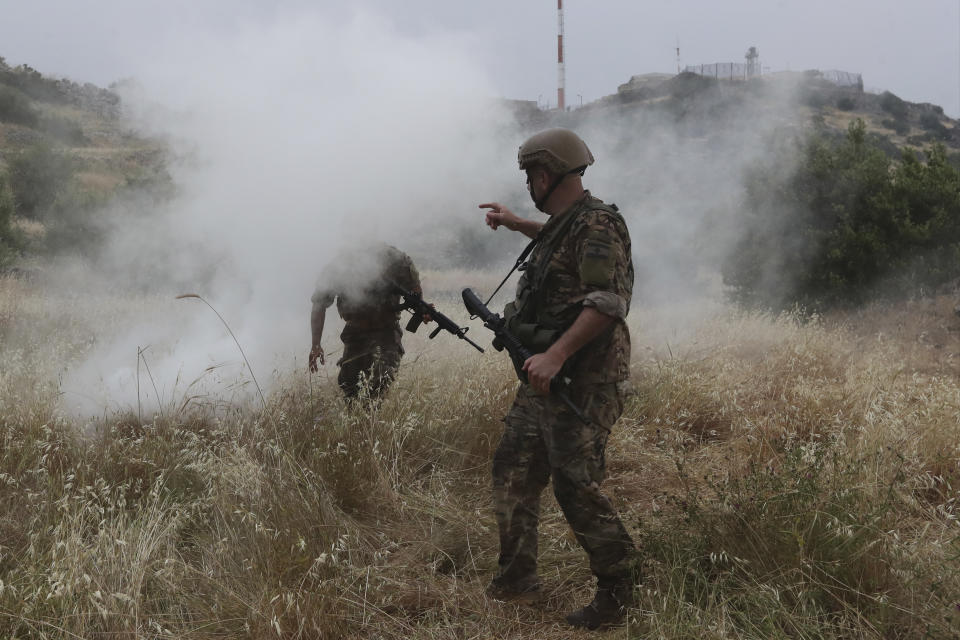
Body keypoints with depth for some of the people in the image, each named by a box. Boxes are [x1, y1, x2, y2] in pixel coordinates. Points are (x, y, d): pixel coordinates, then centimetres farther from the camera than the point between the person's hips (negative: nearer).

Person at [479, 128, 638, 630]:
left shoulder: (596, 225, -15)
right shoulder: (563, 224, 15)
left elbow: (607, 301, -28)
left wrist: (556, 354, -34)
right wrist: (516, 224, 42)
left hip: (581, 382, -10)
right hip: (544, 377, 10)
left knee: (576, 487, -9)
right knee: (513, 471, 12)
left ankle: (616, 592, 6)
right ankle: (516, 578, 24)